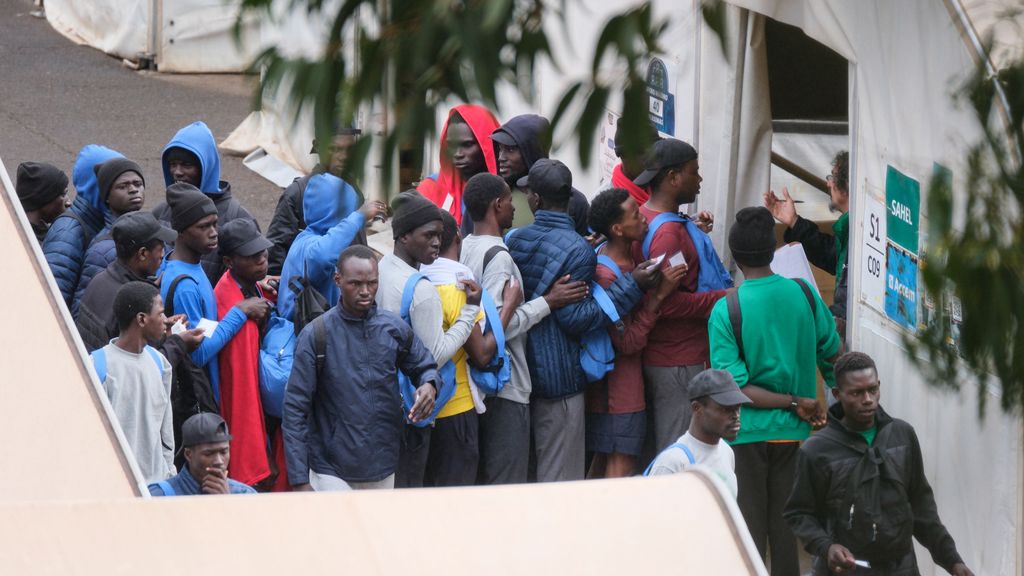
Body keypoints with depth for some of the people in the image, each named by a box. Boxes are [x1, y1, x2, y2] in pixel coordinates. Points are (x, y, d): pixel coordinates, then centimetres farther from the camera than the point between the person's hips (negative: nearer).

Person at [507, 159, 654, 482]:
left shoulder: (515, 240, 4)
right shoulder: (577, 250, -14)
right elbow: (575, 319, -18)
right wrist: (631, 286, -18)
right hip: (559, 378, -6)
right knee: (560, 480, 0)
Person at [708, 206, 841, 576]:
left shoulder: (725, 311, -14)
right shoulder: (804, 295, -5)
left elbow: (734, 388, -18)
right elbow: (834, 353, 5)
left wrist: (795, 404, -13)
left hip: (748, 434, -3)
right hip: (794, 432, 3)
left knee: (750, 528, 6)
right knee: (787, 525, 12)